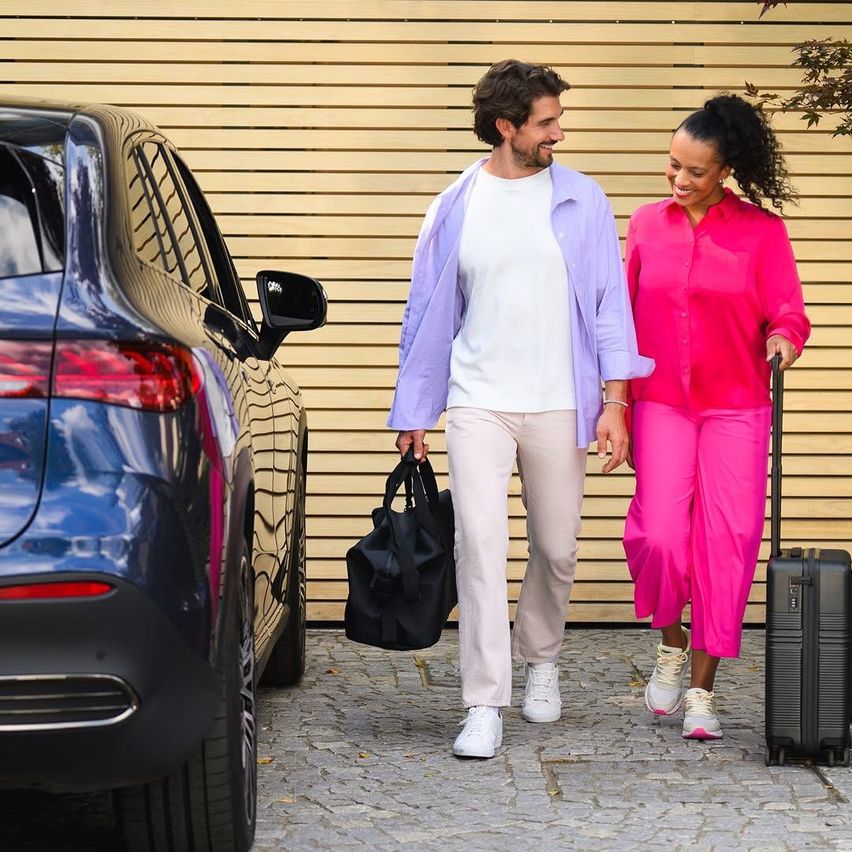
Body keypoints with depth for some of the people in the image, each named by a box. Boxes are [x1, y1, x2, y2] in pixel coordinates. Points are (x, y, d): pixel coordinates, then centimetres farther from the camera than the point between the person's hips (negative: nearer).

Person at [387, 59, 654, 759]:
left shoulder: (581, 201, 3)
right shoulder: (455, 208, 4)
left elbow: (609, 301, 3)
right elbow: (430, 312, 10)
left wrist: (614, 399, -6)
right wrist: (412, 416, 11)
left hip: (557, 407, 1)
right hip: (477, 404, 0)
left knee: (556, 548, 10)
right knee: (480, 543, -11)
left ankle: (541, 660, 38)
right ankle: (485, 706, -9)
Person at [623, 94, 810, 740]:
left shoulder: (762, 231, 0)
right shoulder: (647, 224, 8)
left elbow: (788, 314, 0)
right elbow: (626, 319, 12)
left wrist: (783, 338, -24)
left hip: (736, 408, -1)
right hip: (661, 404, 1)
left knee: (726, 543, -3)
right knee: (660, 535, -14)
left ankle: (702, 691, 9)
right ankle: (671, 642, 16)